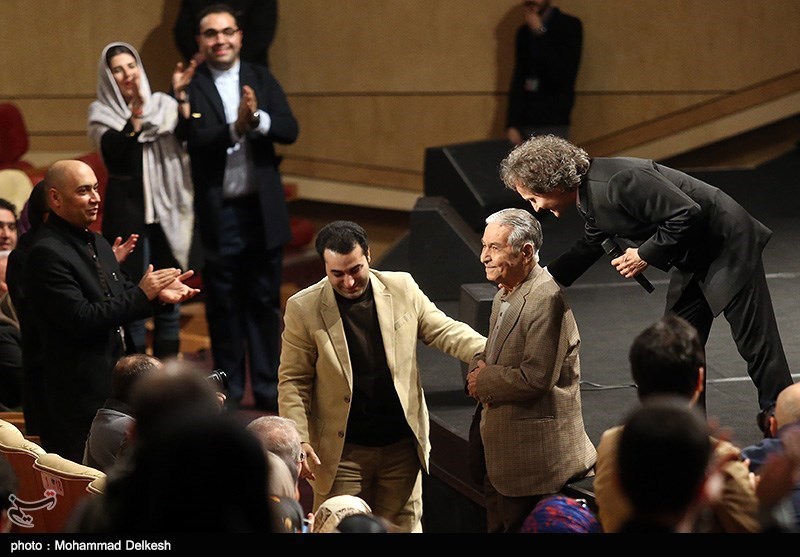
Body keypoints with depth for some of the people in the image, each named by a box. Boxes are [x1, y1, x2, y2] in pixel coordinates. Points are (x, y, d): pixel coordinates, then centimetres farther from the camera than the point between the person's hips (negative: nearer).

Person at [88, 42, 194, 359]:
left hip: (165, 210, 2)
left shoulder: (164, 106, 7)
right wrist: (136, 115, -24)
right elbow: (113, 154, -16)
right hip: (126, 210, -2)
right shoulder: (102, 114, 1)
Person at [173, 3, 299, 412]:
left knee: (265, 302, 9)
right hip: (218, 214, -2)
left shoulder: (262, 80, 6)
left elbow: (290, 131, -4)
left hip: (263, 210, 3)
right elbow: (196, 141, -16)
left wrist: (258, 119, -22)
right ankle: (228, 391, 17)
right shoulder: (190, 86, -4)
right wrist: (234, 129, -31)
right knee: (223, 306, 7)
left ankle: (268, 390, 18)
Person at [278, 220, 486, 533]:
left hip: (401, 446, 3)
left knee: (404, 526, 11)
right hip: (342, 452, -2)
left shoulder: (403, 289, -1)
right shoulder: (304, 309, -8)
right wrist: (299, 440, -14)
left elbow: (443, 331, 7)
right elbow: (293, 382, -5)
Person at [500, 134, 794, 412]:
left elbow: (687, 214, -29)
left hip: (727, 245, -10)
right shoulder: (589, 191, 1)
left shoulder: (619, 182, -30)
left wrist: (646, 254, -21)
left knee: (756, 344, -3)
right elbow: (591, 246, 20)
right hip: (694, 259, 10)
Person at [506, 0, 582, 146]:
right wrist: (511, 125, 3)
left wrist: (540, 34, -15)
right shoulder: (523, 32, 13)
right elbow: (518, 80, 12)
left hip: (553, 124, -5)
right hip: (524, 122, 5)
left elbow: (564, 75, -13)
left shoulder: (569, 26, -2)